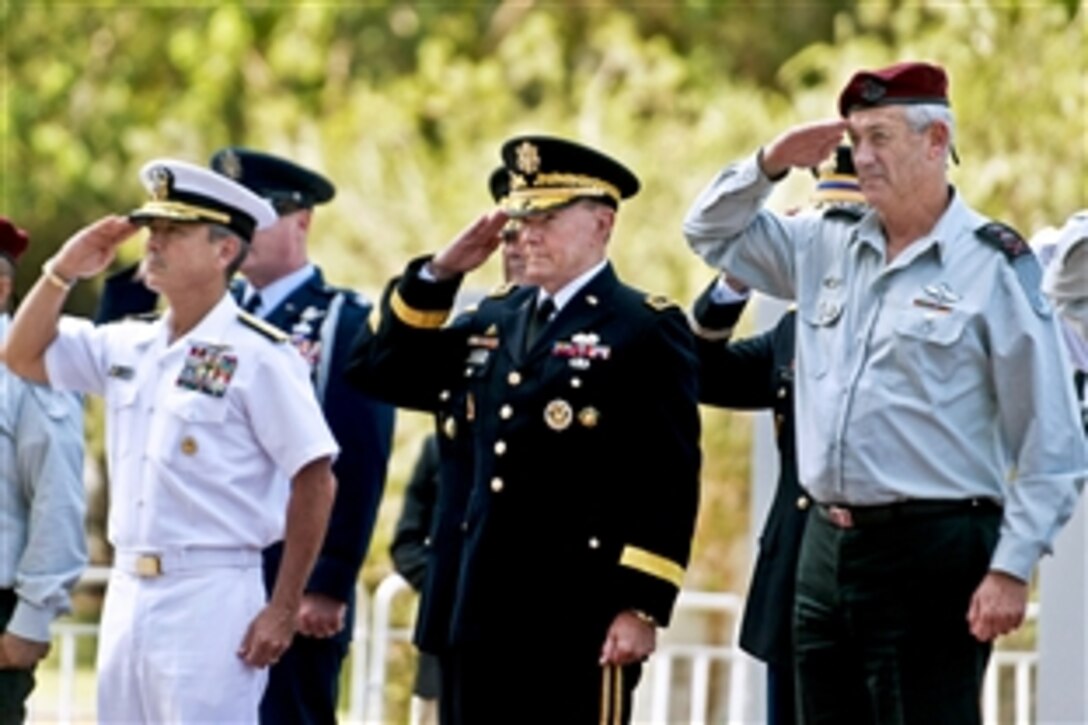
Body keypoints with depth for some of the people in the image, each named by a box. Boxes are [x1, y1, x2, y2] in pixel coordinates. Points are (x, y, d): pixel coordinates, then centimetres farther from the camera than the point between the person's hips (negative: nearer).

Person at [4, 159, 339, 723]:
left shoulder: (258, 356, -9)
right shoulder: (127, 347, 11)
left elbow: (315, 484, -9)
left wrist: (283, 611, -11)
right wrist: (62, 273, 4)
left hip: (212, 599, -7)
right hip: (128, 594, 7)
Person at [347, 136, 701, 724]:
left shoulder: (647, 329, -5)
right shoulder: (497, 321, 16)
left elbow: (670, 483, -11)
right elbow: (384, 372, 18)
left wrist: (643, 607, -17)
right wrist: (439, 274, 6)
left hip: (581, 620, -7)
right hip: (487, 615, 7)